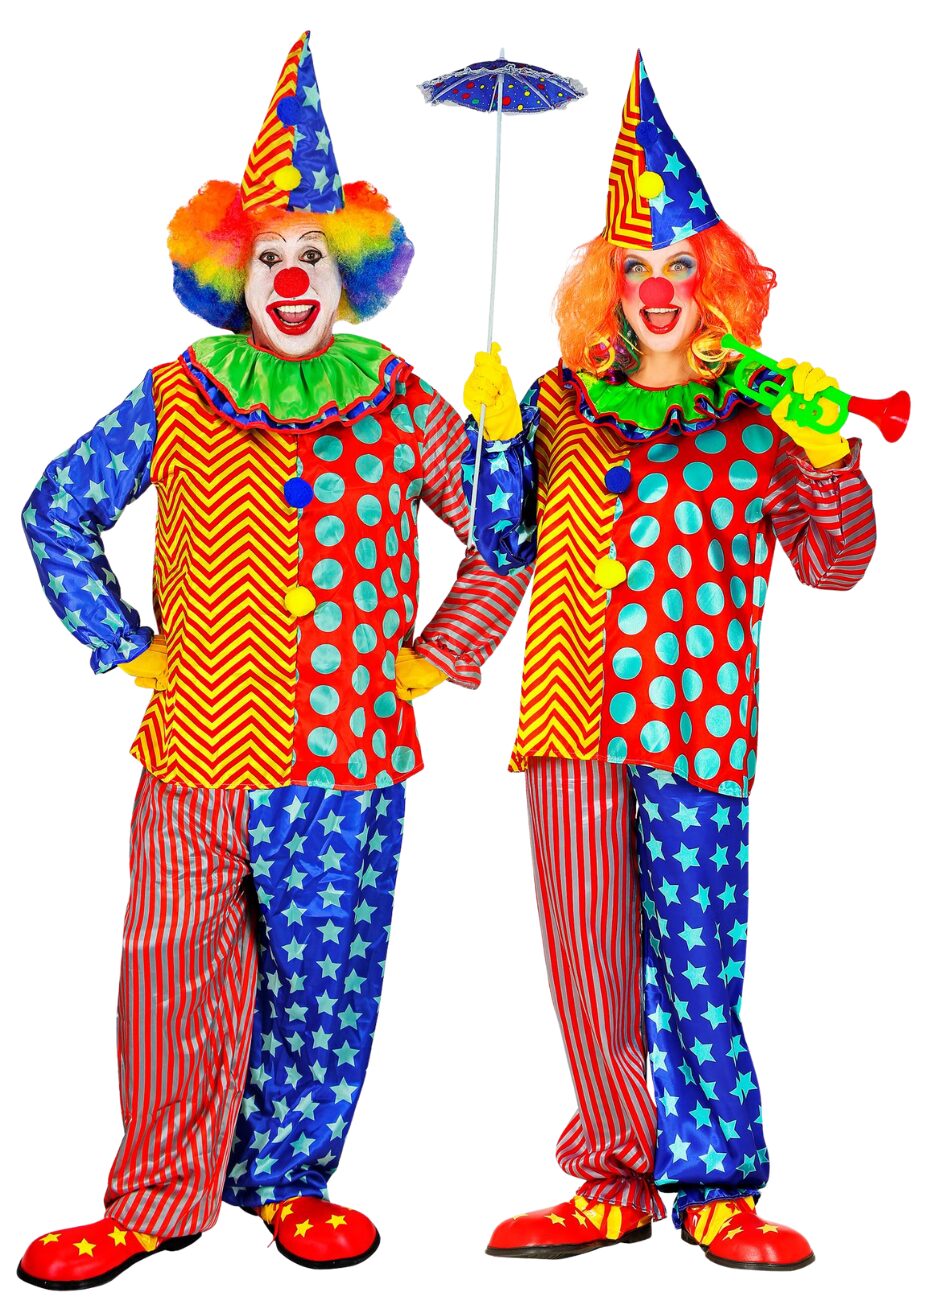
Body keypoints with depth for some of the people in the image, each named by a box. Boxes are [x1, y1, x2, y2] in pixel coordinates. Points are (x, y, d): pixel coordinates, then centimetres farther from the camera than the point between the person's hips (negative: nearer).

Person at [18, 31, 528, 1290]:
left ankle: (289, 1180, 27)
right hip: (198, 745, 0)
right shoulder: (173, 404, 3)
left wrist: (436, 658, 3)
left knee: (323, 974, 7)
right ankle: (159, 1199, 20)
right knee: (175, 963, 3)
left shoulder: (400, 408, 3)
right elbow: (56, 513, 12)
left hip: (352, 750, 0)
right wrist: (126, 649, 4)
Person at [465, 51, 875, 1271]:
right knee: (590, 954, 7)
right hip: (574, 718, 3)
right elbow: (503, 548, 11)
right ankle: (615, 1183, 20)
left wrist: (829, 458, -9)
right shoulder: (560, 402, 11)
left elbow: (833, 563, 6)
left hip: (698, 723, -2)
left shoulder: (759, 415, 5)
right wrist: (495, 436, -1)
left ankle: (714, 1189, 14)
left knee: (695, 964, -2)